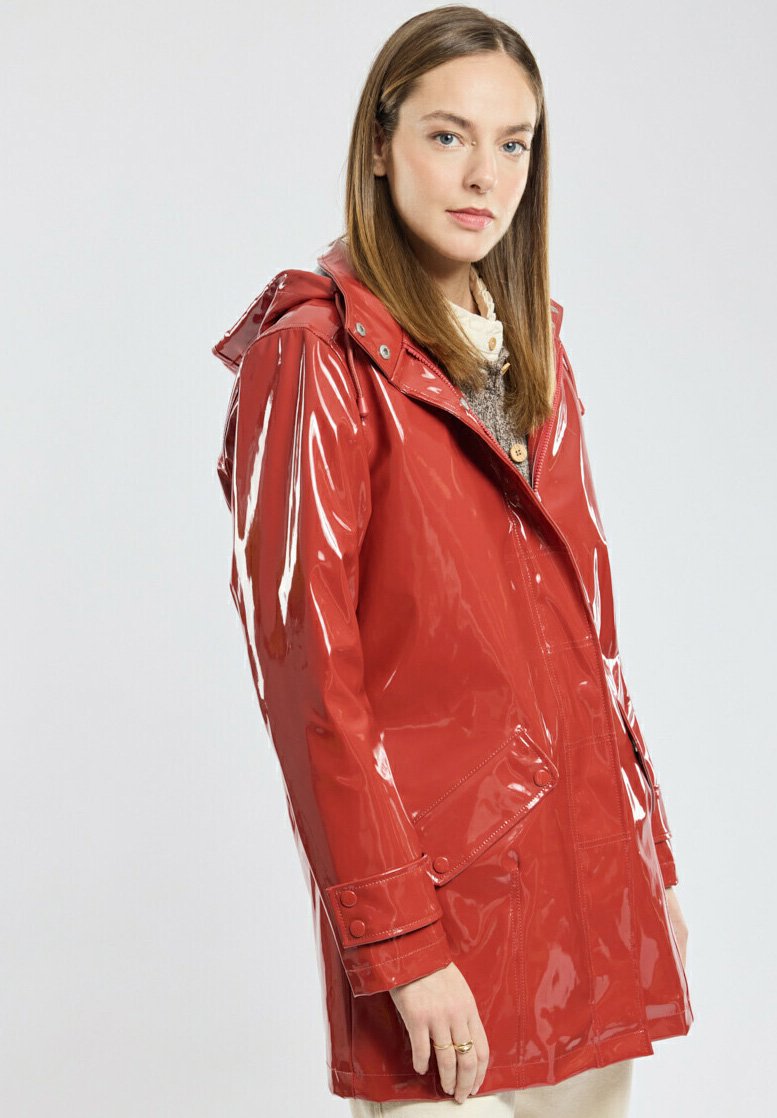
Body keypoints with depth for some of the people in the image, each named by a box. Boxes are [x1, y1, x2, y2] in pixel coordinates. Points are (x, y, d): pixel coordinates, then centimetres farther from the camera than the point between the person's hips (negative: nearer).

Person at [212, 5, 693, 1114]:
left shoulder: (531, 347, 12)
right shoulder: (314, 358, -11)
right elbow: (305, 667, -15)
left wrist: (652, 856, 12)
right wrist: (400, 938, -17)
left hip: (590, 870, 7)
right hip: (445, 878, -7)